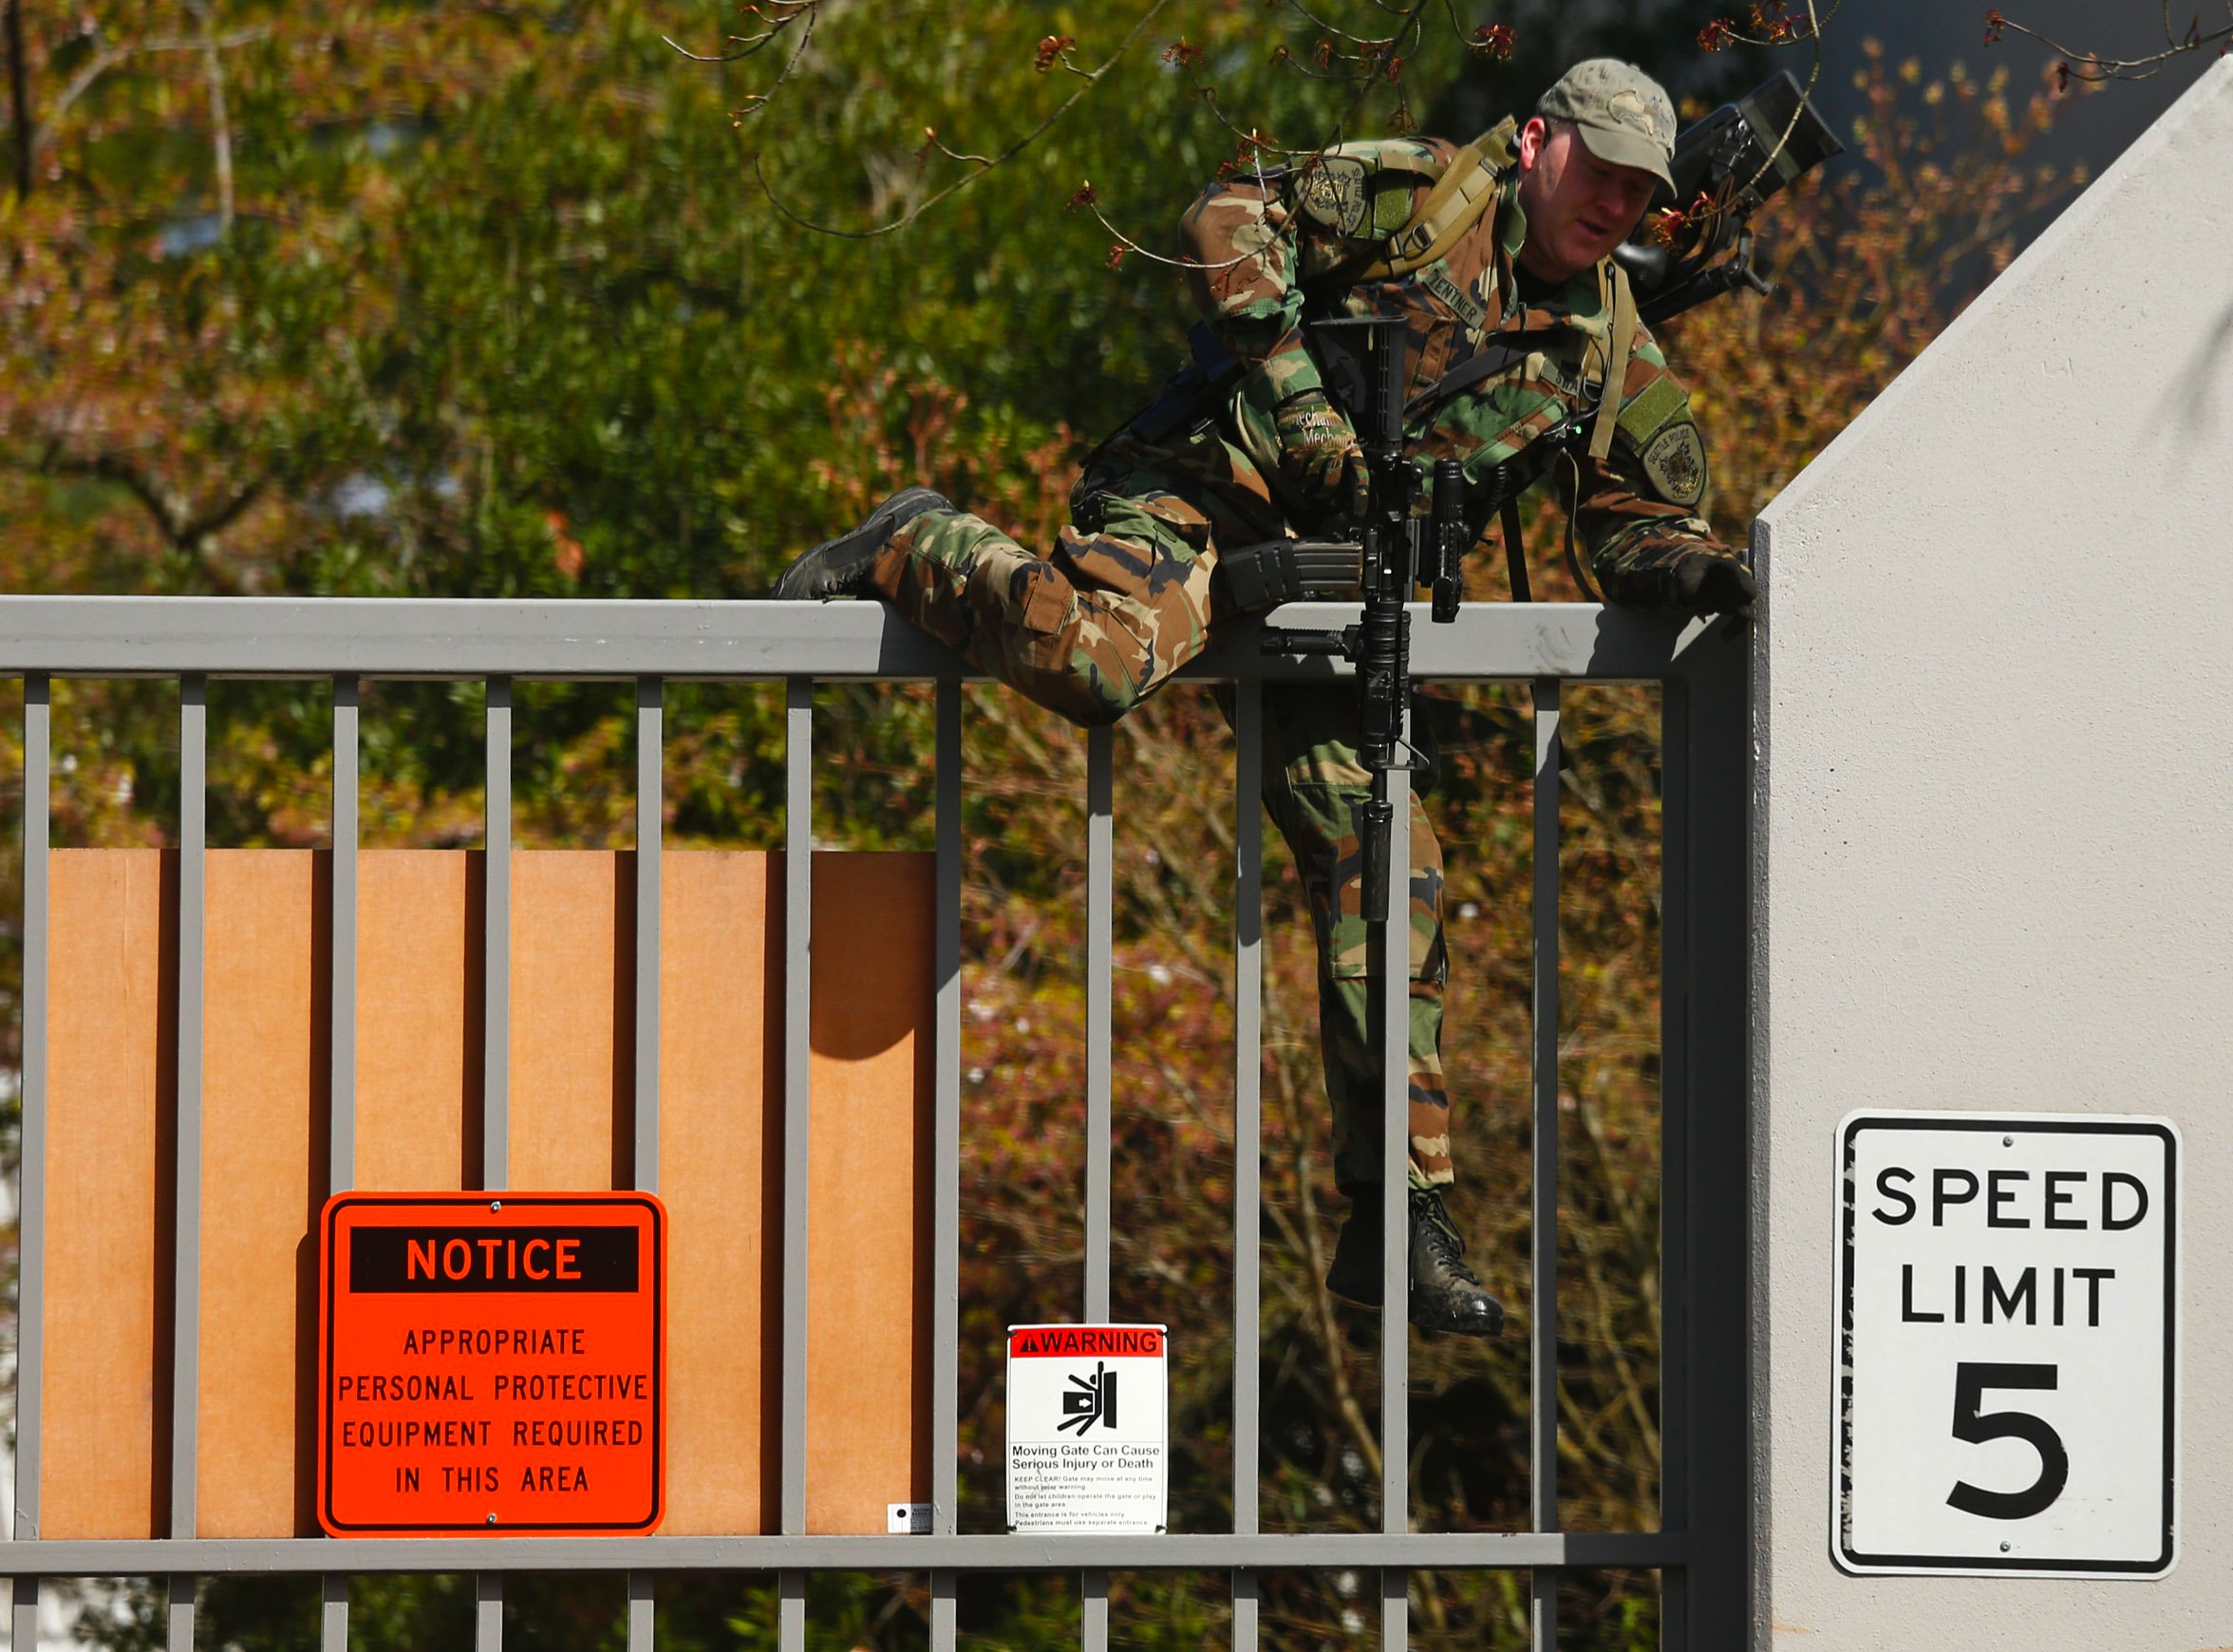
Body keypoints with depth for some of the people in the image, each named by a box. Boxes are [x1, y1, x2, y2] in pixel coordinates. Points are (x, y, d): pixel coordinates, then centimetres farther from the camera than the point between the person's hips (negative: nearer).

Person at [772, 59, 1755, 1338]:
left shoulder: (1614, 353, 14)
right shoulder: (1424, 195, -3)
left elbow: (1639, 522, 15)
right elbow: (1233, 220, -10)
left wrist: (1697, 571, -9)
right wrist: (1296, 394, -16)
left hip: (1330, 591, 6)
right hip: (1203, 491, -6)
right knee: (1093, 657, -39)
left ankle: (1401, 1220, 7)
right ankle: (921, 553, -5)